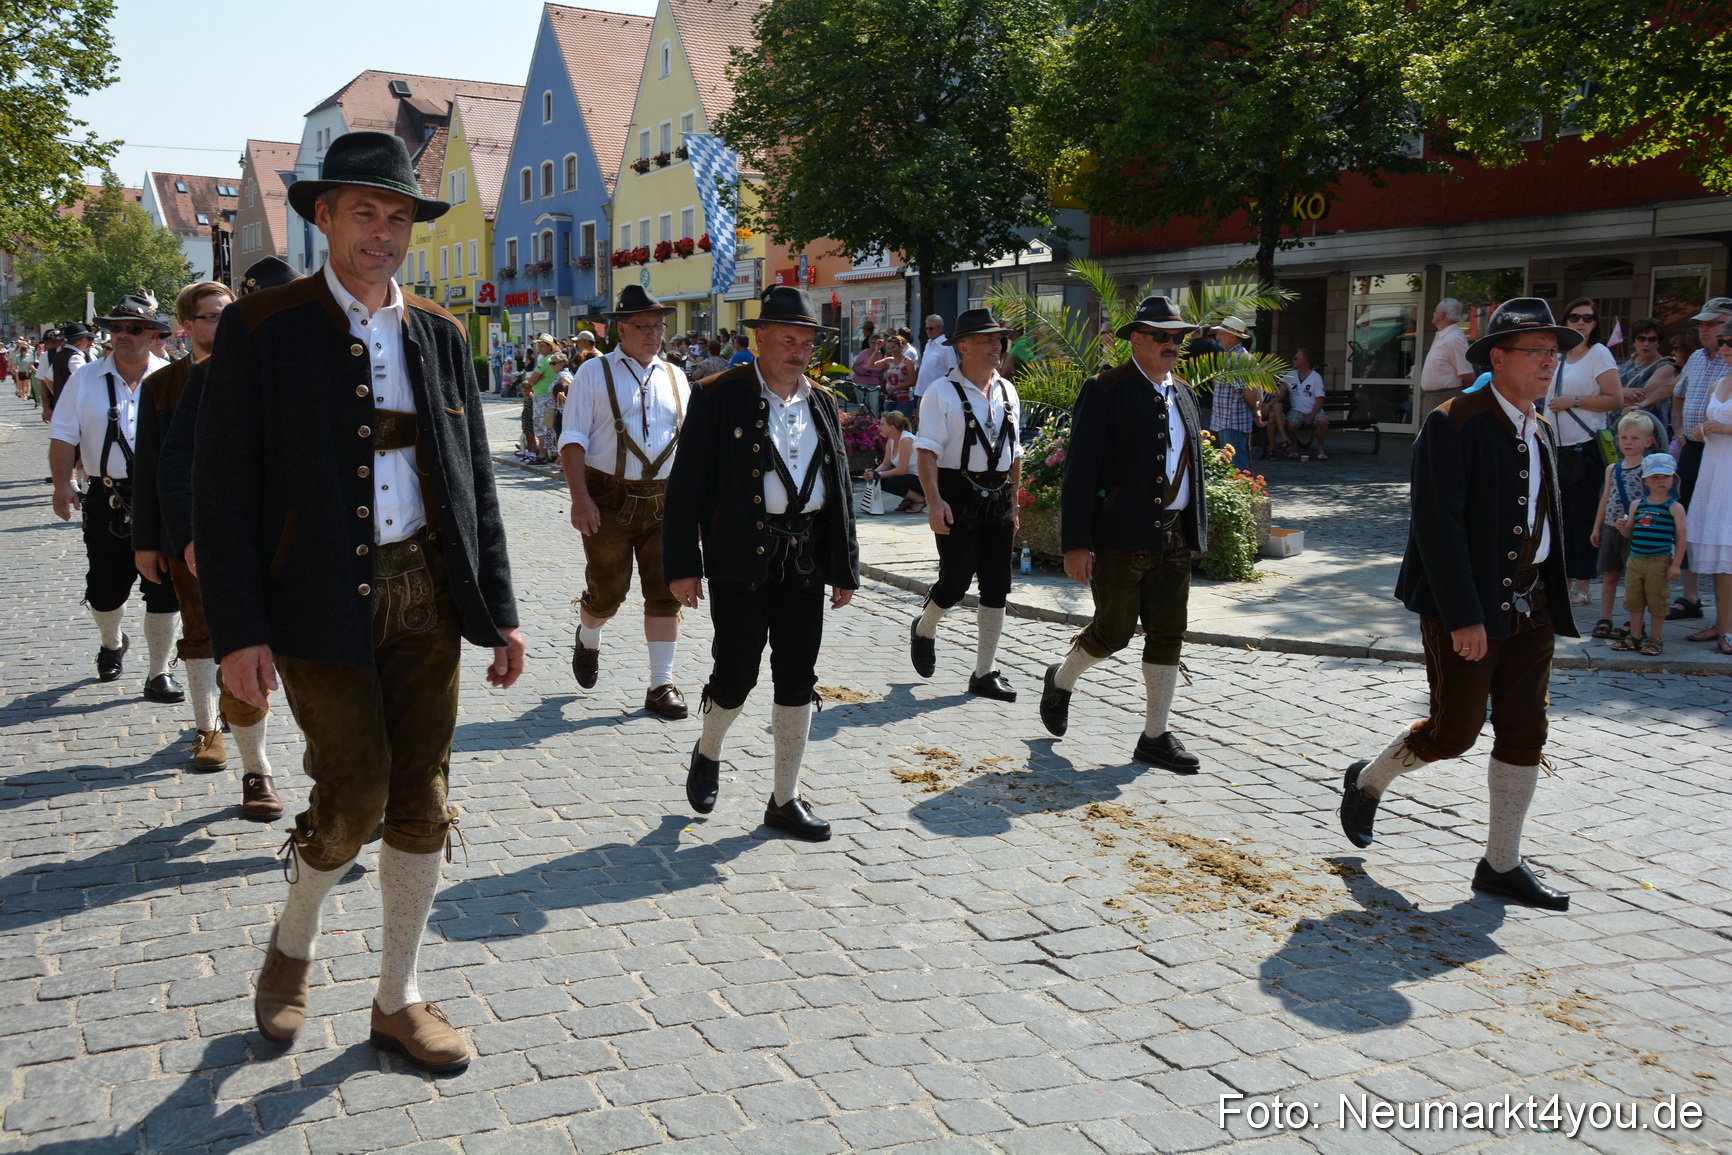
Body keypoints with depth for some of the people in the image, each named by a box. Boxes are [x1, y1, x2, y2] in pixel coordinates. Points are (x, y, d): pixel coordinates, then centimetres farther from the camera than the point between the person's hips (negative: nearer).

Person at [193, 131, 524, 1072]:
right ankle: (292, 943, 28)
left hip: (425, 596, 4)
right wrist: (237, 629, -12)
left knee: (420, 803, 7)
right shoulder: (261, 328, -3)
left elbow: (473, 480, 11)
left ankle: (397, 1002, 23)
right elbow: (224, 489, -6)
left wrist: (498, 609, 7)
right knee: (354, 799, -5)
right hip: (320, 602, -4)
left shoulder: (438, 333, 9)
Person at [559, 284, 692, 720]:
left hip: (664, 501, 3)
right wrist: (580, 498, -16)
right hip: (609, 499, -3)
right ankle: (588, 640, 37)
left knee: (665, 592, 1)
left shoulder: (675, 378, 12)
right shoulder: (594, 373, 0)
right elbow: (573, 439, -5)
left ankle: (661, 685, 10)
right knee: (607, 591, 2)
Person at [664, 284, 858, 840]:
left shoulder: (822, 403, 11)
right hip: (741, 560, -5)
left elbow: (839, 489, 15)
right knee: (737, 674, -3)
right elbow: (687, 484, -6)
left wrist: (845, 567, 12)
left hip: (806, 560, 5)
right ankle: (707, 753, 29)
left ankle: (785, 800, 19)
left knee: (797, 679, 7)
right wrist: (683, 565, -11)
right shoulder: (719, 396, -4)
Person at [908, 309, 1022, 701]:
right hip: (958, 496, -6)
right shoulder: (942, 393, -7)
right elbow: (927, 451, -13)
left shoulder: (1007, 392, 12)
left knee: (997, 586, 5)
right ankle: (923, 630, 26)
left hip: (999, 499, 6)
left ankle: (984, 673, 15)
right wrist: (934, 501, -24)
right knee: (957, 579, -8)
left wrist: (1013, 502, 16)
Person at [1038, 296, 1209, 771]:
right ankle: (1061, 681, 29)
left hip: (1174, 537, 6)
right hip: (1119, 536, -6)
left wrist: (1196, 530, 15)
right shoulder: (1104, 391, -7)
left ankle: (1156, 736, 14)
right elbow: (1079, 470, -11)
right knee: (1114, 630, 0)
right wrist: (1075, 544, -16)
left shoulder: (1183, 394, 15)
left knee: (1168, 634, 5)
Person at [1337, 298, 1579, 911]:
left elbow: (1547, 520, 19)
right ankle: (1367, 781, 27)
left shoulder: (1543, 431, 13)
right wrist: (1462, 617, -21)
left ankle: (1501, 865, 16)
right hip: (1466, 607, -7)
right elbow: (1438, 525, -18)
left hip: (1530, 604, 8)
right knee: (1454, 732, -1)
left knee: (1524, 734, 6)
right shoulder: (1453, 425, -13)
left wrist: (1552, 606, 14)